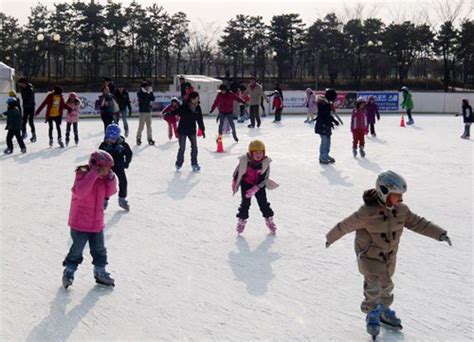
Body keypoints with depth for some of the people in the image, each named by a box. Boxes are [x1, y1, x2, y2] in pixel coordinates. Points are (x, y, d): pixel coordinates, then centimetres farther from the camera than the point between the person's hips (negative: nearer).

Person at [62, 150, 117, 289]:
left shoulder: (102, 179, 2)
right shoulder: (82, 176, -20)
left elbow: (111, 191, 4)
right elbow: (80, 192, -37)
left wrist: (110, 177, -10)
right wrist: (94, 174, -38)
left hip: (97, 224, 7)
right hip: (79, 224, -7)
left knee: (99, 250, 16)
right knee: (76, 250, 5)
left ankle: (100, 273, 31)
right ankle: (69, 272, 23)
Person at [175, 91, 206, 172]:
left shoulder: (197, 108, -2)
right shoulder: (184, 107, -17)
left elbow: (200, 119, 6)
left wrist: (203, 130, 9)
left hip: (192, 130, 4)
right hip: (182, 130, -4)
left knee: (194, 147, 5)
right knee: (182, 148, 1)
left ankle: (194, 163, 19)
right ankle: (179, 163, 20)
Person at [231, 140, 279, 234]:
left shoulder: (265, 162, -21)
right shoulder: (244, 161, -23)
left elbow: (265, 179, -16)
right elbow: (237, 171, -4)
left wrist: (255, 189, -23)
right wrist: (234, 182, 7)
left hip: (259, 185, 0)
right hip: (246, 184, 0)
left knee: (263, 203, 3)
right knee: (245, 203, 1)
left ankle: (269, 220, 19)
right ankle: (241, 221, 18)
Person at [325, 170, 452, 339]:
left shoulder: (401, 210, -11)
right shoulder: (367, 213, -30)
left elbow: (417, 223, -3)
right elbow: (346, 225, -18)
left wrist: (439, 233, -10)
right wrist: (331, 237, -4)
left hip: (389, 256, 6)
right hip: (369, 256, -6)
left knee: (386, 285, 20)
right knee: (374, 287, -4)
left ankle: (383, 310, 43)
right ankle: (372, 314, 22)